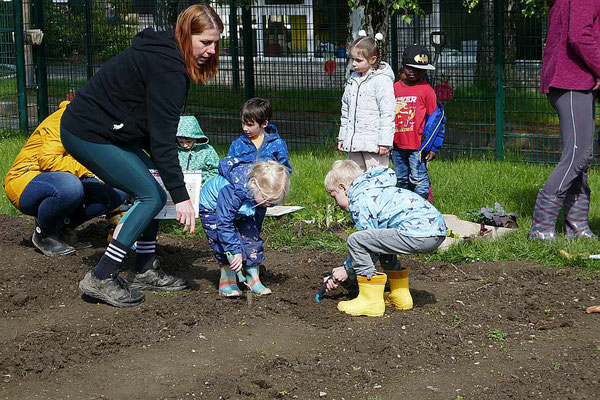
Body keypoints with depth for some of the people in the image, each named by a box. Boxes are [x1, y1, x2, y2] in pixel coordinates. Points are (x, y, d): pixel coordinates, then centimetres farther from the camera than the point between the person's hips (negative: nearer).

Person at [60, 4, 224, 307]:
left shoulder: (163, 54, 10)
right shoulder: (167, 67, -22)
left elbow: (157, 129, 16)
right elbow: (163, 136, -26)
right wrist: (180, 196, -27)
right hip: (89, 134, -10)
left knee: (150, 193, 11)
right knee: (151, 196, -10)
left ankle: (146, 273, 16)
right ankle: (101, 279, -9)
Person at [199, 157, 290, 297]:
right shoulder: (231, 191, -47)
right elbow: (224, 223, -44)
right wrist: (236, 251, -45)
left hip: (241, 210, 6)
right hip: (212, 209, -6)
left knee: (252, 237, -5)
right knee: (225, 244, -18)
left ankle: (253, 280, 3)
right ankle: (227, 282, -6)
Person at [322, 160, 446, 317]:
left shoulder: (358, 201, -1)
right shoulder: (375, 191, 29)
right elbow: (376, 243, 33)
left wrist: (347, 269, 15)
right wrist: (347, 265, 33)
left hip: (419, 234, -11)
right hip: (438, 231, 11)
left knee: (355, 240, -9)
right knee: (383, 239, 34)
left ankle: (371, 301, -4)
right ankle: (399, 296, 32)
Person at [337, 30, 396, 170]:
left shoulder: (382, 80, -10)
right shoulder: (353, 79, 13)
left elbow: (387, 114, -14)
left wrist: (384, 142, -17)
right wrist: (342, 136, 20)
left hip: (373, 143, -8)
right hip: (354, 143, 8)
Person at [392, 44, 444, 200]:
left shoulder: (426, 90, -6)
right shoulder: (395, 88, 9)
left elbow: (435, 118, -4)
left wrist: (433, 146, -8)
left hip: (417, 146, -6)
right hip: (397, 145, 6)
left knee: (418, 179, -5)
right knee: (403, 180, 15)